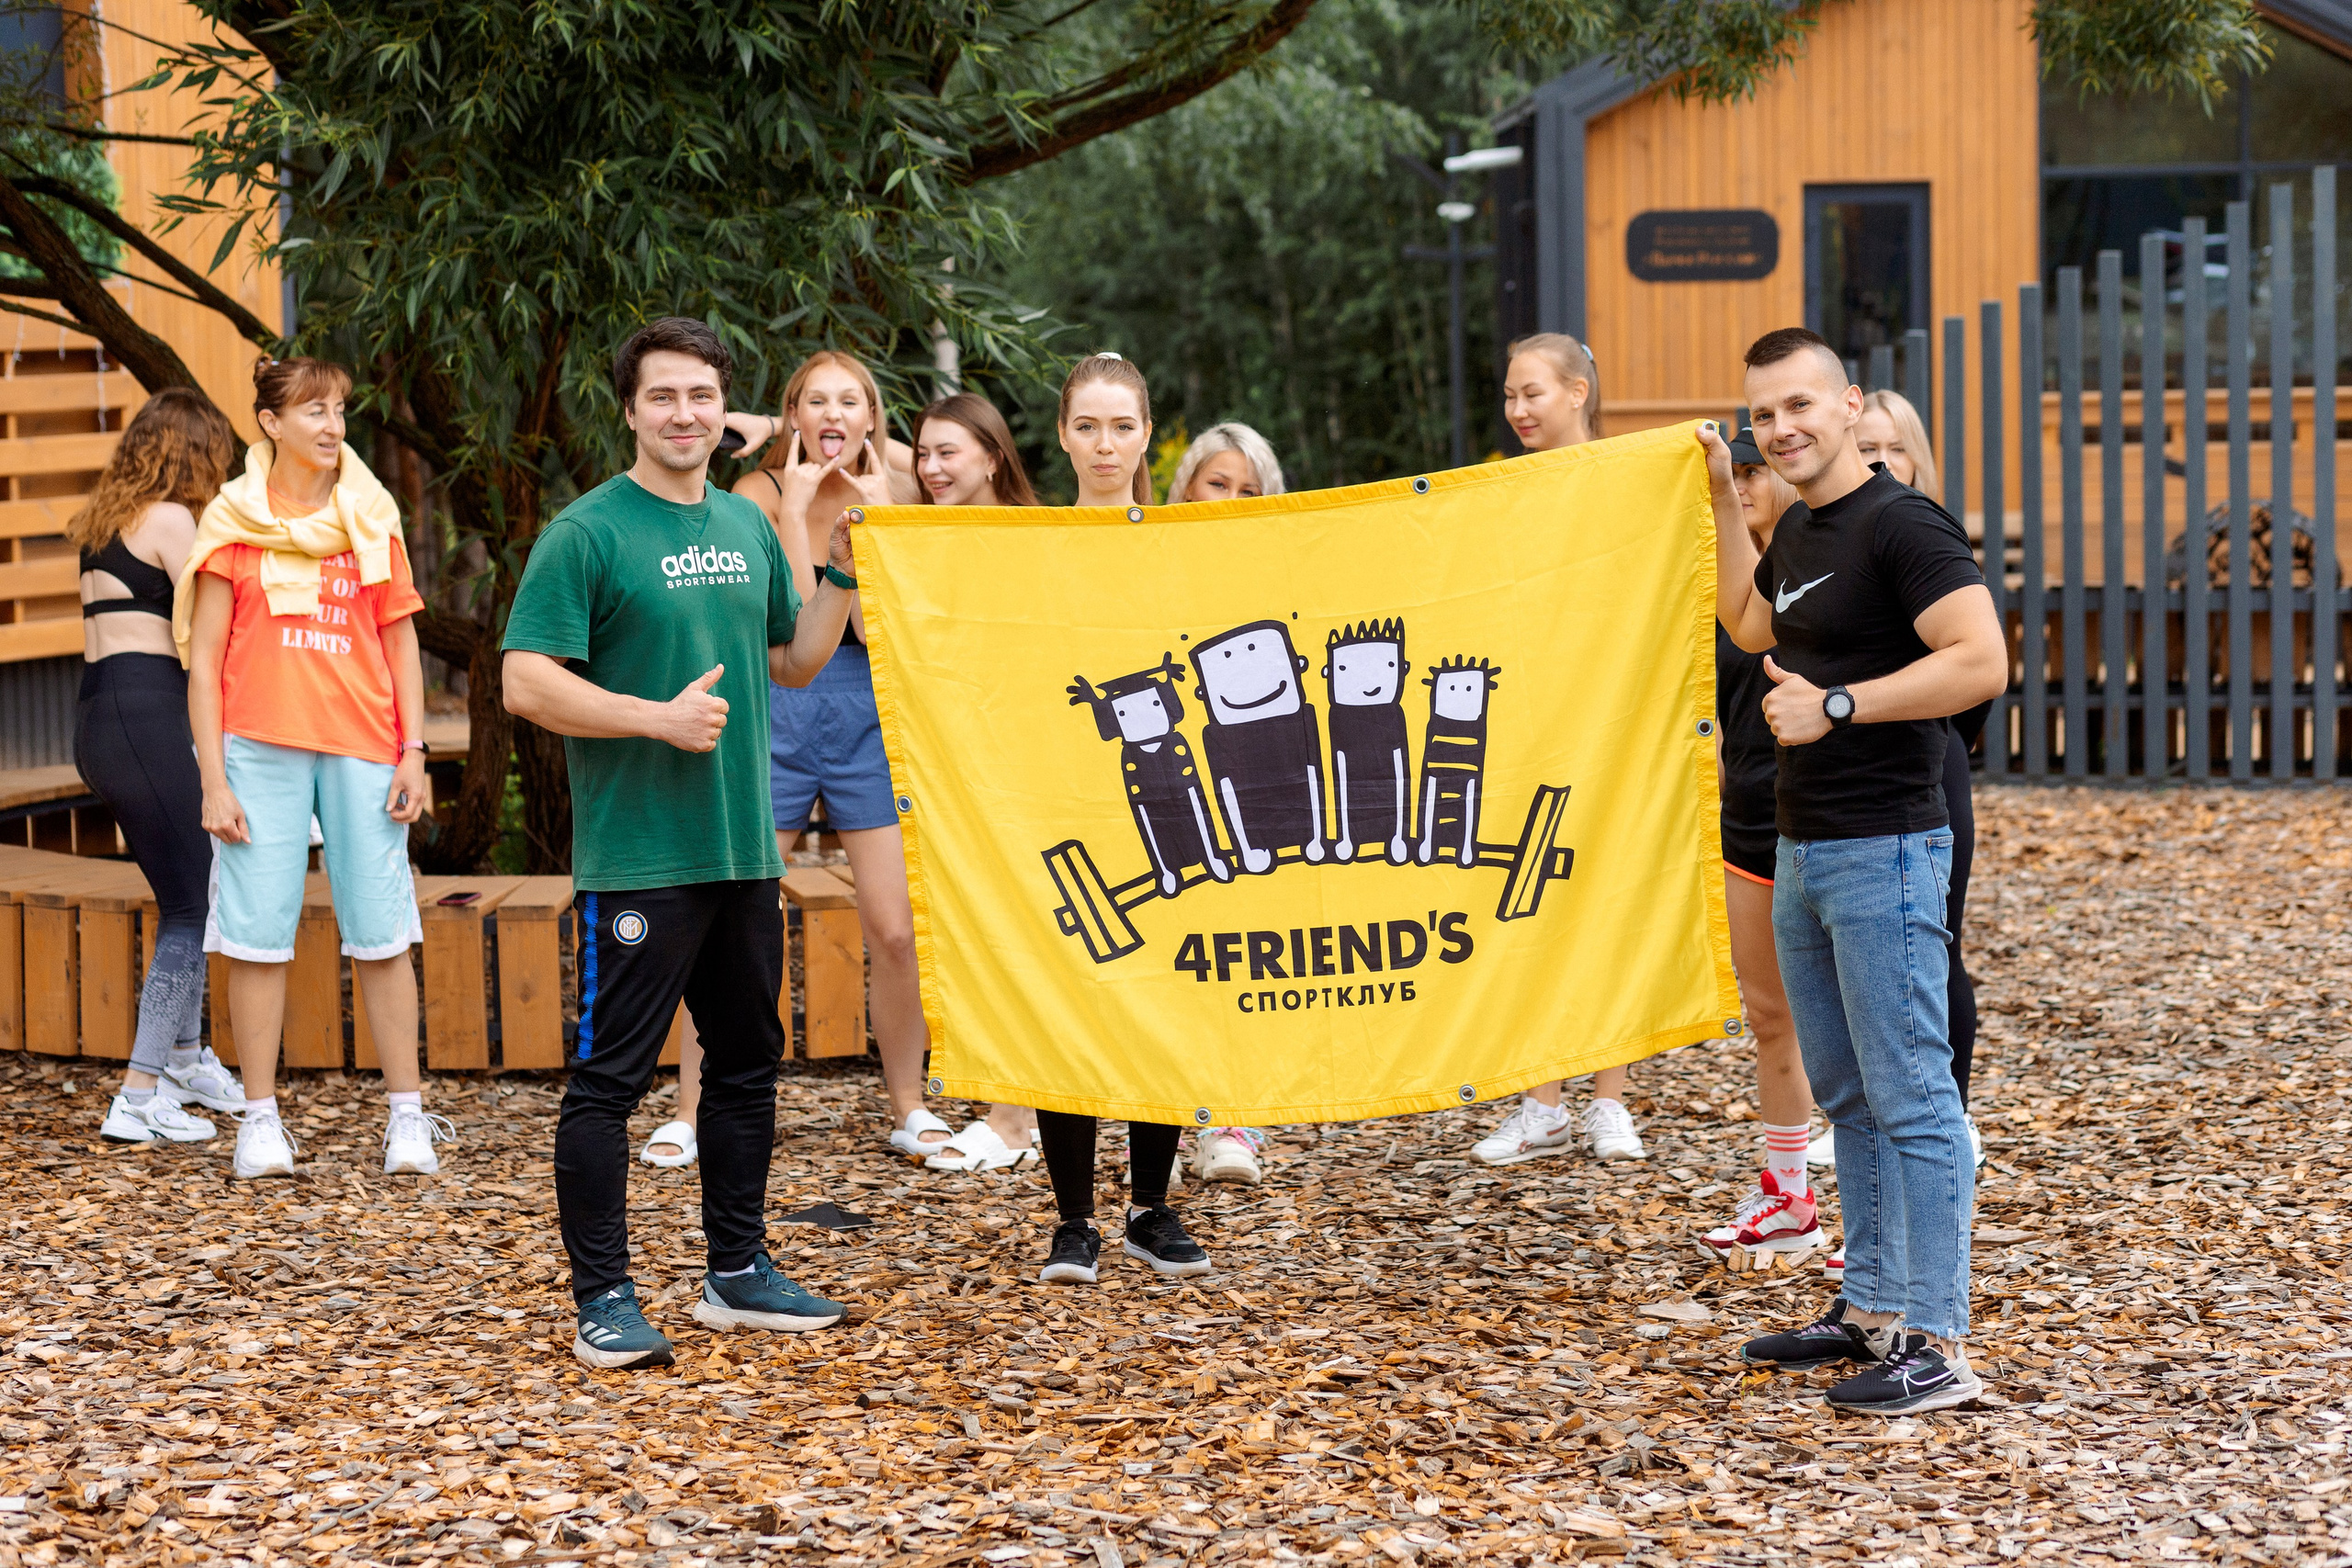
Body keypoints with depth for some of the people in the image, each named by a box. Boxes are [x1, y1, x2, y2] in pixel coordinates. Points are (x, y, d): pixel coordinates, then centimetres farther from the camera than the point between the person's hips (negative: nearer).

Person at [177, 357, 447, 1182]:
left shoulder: (370, 517, 10)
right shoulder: (232, 520, 4)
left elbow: (401, 644, 13)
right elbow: (203, 658, 3)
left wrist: (413, 755, 3)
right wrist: (213, 779, -4)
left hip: (362, 746, 1)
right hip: (261, 746, -1)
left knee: (381, 934, 0)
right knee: (258, 933, 0)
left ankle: (408, 1114, 6)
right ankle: (261, 1119, 8)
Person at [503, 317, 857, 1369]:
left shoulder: (748, 527, 13)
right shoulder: (586, 533, -9)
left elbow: (794, 661, 23)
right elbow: (527, 683, -14)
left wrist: (842, 572, 9)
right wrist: (660, 718, -20)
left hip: (743, 849, 7)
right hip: (635, 856, -7)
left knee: (747, 1063, 14)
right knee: (610, 1076, -4)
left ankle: (737, 1272, 26)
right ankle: (603, 1300, 2)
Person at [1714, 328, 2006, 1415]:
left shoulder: (1901, 526, -13)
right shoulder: (1799, 531, 14)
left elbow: (1981, 662, -24)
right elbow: (1750, 626, 34)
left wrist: (1835, 706, -20)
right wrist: (1723, 499, 27)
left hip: (1884, 851, -10)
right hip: (1803, 849, 10)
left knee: (1909, 1098, -8)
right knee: (1846, 1094, 15)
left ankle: (1935, 1345, -7)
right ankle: (1870, 1310, 24)